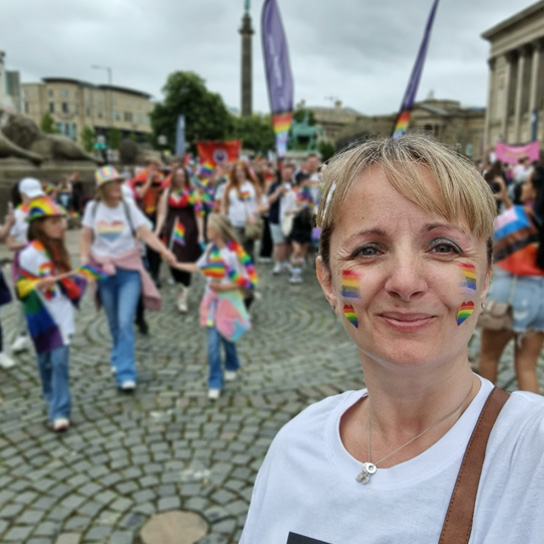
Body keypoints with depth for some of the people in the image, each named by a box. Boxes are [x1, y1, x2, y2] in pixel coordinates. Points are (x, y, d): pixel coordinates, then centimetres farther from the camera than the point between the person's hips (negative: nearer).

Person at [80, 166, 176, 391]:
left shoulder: (129, 206, -6)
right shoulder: (93, 207, 0)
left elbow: (146, 233, -16)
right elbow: (86, 239, 6)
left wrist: (164, 251, -32)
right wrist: (84, 259, -11)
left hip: (129, 270, -2)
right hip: (104, 270, 2)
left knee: (125, 321, -12)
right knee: (113, 322, 13)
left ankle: (125, 373, -7)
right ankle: (119, 358, 38)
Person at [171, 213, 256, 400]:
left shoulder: (234, 253, -17)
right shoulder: (211, 248, 0)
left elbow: (246, 281, -16)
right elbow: (198, 267, 15)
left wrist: (223, 287, -20)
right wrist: (176, 264, 13)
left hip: (229, 302, -4)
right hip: (213, 301, 4)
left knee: (226, 337, 11)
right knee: (213, 342, -1)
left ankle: (231, 366, 43)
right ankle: (214, 384, 7)